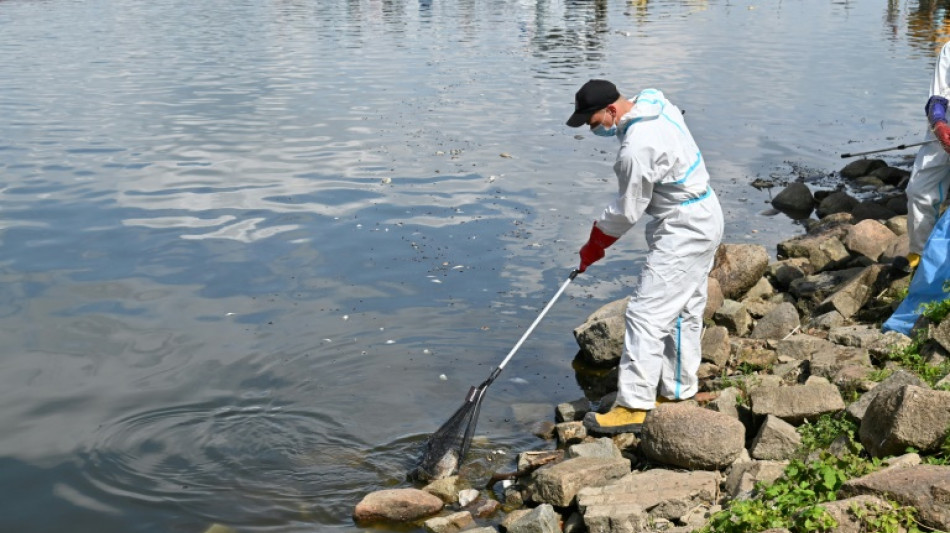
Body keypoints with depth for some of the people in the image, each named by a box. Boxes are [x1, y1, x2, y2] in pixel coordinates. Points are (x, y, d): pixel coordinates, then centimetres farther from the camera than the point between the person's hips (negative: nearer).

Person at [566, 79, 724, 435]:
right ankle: (678, 392, 29)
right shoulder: (656, 105, 2)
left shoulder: (637, 147, -27)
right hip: (703, 220, 11)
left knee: (646, 314, -10)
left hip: (683, 233, -11)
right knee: (684, 311, 17)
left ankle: (634, 406, -7)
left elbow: (627, 211, -17)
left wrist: (593, 246, -2)